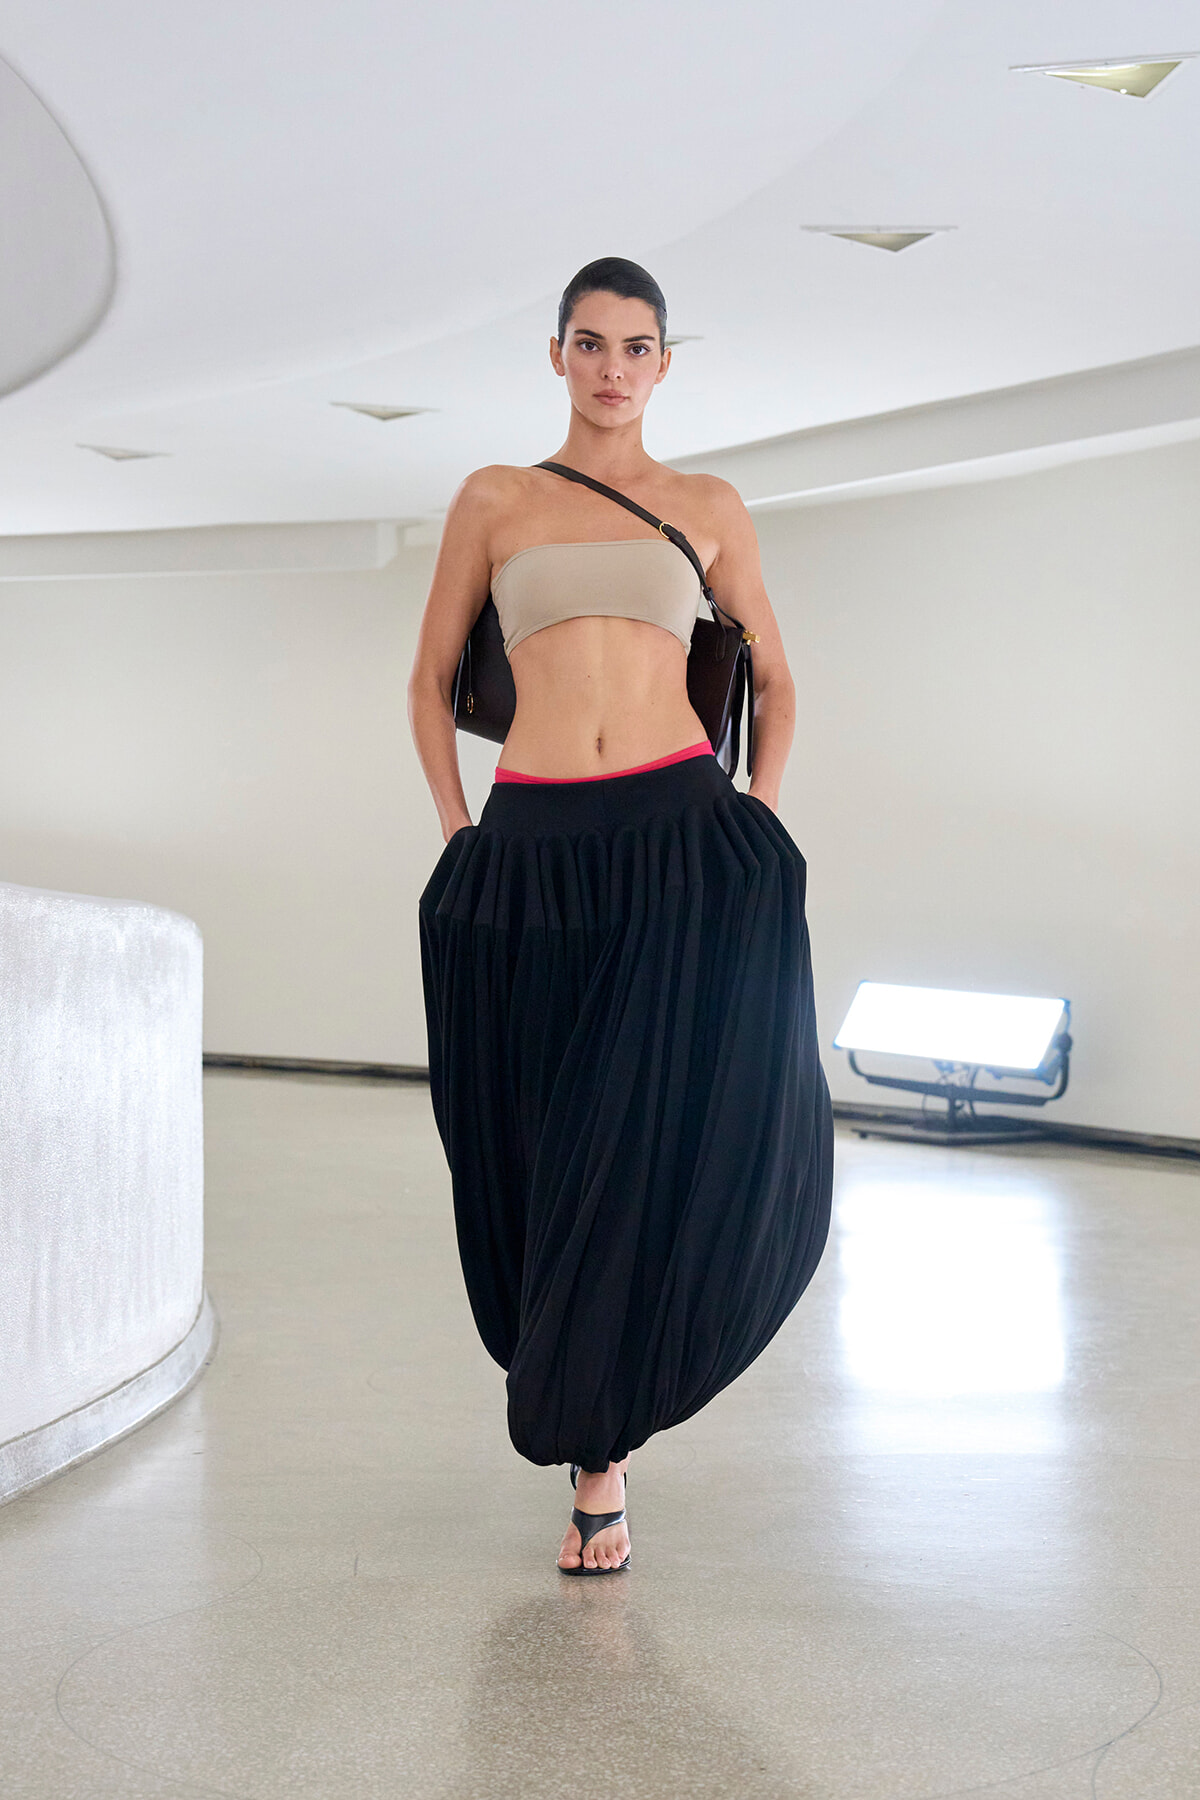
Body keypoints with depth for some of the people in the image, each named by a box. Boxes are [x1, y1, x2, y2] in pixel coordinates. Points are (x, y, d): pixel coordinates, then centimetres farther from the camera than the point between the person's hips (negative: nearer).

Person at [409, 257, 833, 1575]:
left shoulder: (708, 509, 11)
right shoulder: (496, 501, 10)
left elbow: (773, 680, 18)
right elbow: (431, 681, 13)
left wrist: (758, 826, 5)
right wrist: (461, 835, 4)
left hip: (681, 842, 0)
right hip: (531, 850, 0)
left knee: (681, 1134, -5)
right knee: (550, 1145, 5)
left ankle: (598, 1433, 13)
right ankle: (594, 1446, 25)